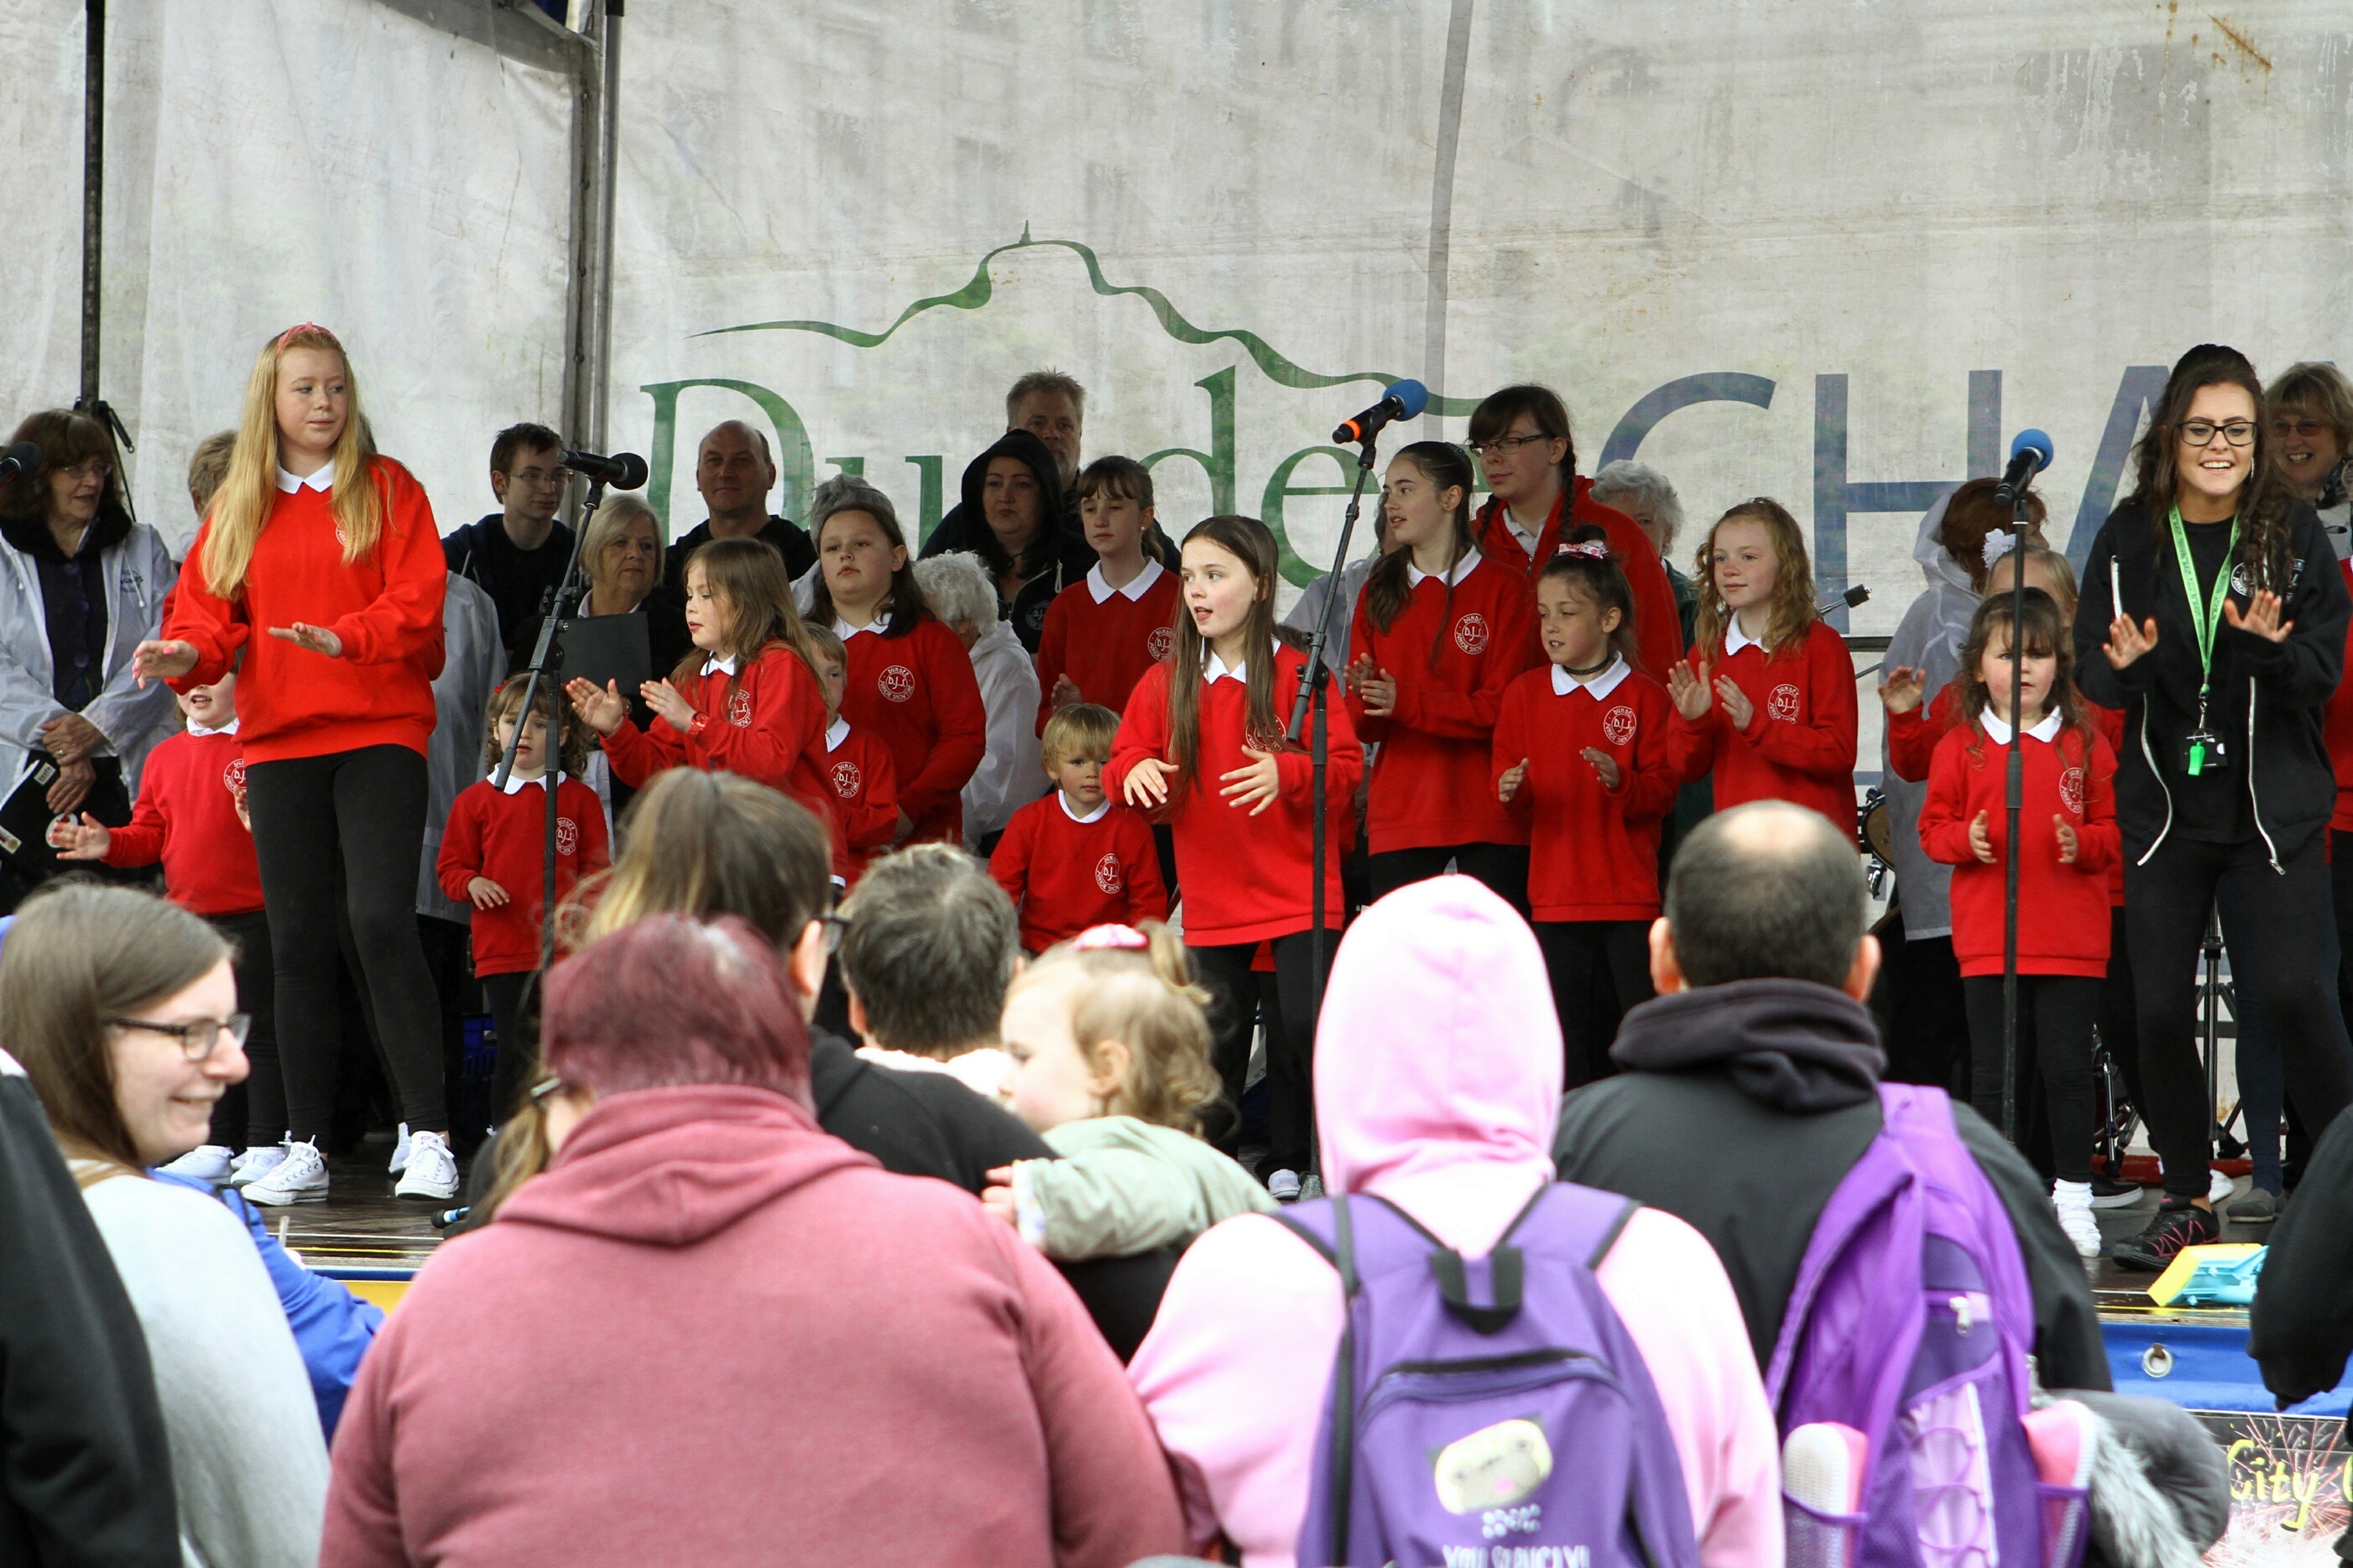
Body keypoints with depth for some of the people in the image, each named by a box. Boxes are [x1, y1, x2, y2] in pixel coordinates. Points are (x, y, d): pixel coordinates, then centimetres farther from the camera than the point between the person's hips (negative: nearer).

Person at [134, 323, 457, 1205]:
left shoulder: (388, 489, 4)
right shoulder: (239, 507, 14)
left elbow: (418, 603, -6)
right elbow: (211, 608, 8)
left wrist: (345, 637, -23)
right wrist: (184, 653, -14)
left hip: (380, 732, -4)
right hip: (277, 740, 4)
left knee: (381, 923, -16)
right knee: (298, 943, 6)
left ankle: (429, 1138, -13)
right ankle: (305, 1150, 12)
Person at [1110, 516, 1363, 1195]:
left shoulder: (1300, 675, -4)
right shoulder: (1165, 683, 6)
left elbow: (1346, 765, -8)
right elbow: (1125, 759, 7)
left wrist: (1288, 772, -26)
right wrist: (1135, 770, -16)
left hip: (1297, 890, -3)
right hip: (1211, 894, 3)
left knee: (1305, 1024, -10)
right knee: (1214, 1035, 5)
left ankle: (1293, 1163, 3)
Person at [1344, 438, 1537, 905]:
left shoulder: (1504, 588, 0)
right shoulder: (1378, 593, 13)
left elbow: (1503, 706, -8)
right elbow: (1364, 725, 9)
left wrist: (1407, 701, -17)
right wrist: (1364, 697, -15)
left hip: (1487, 817, -3)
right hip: (1399, 817, 3)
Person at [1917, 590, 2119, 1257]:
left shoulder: (2085, 743, 5)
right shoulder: (1962, 745, 4)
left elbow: (2113, 826, 7)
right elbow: (1933, 825, 6)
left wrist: (2083, 844, -13)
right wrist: (1966, 839, -14)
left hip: (2072, 938, 0)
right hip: (1988, 939, 0)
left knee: (2068, 1066, 1)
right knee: (1992, 1071, 4)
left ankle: (2073, 1196, 10)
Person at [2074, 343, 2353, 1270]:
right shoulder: (2131, 535, 2)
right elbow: (2090, 667, 4)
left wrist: (2271, 646, -23)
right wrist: (2124, 665, -19)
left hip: (2276, 804, -2)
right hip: (2164, 803, 2)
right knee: (2161, 1008, 3)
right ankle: (2187, 1203, 17)